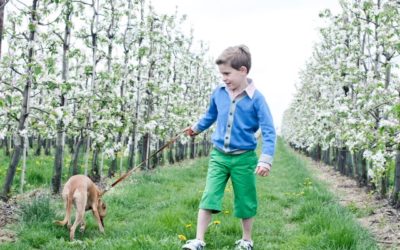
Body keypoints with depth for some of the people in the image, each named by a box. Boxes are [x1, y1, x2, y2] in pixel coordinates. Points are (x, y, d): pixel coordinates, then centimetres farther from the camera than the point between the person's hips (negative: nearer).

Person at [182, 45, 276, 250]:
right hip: (218, 156, 3)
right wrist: (196, 128, 37)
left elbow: (269, 131, -14)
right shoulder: (218, 93, -1)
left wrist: (266, 160, -23)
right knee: (208, 198, -3)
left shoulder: (256, 98, -14)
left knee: (245, 201, 11)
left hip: (244, 158, -3)